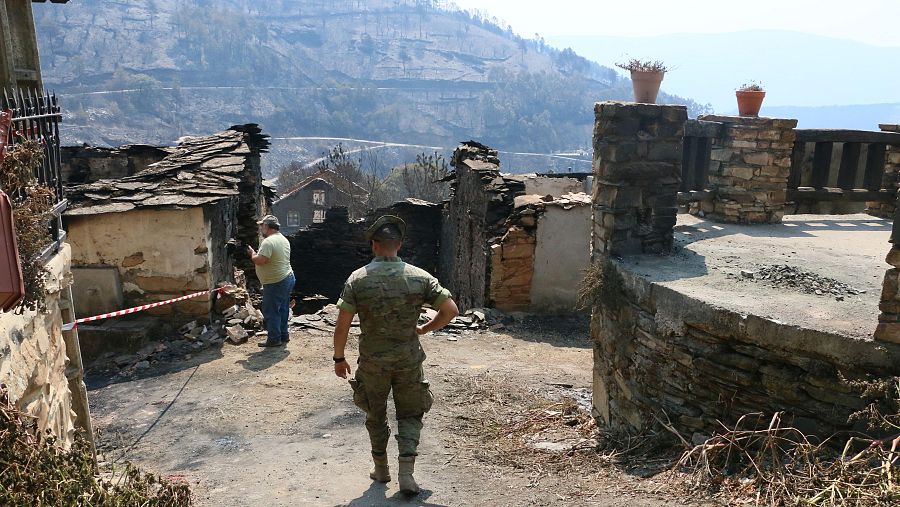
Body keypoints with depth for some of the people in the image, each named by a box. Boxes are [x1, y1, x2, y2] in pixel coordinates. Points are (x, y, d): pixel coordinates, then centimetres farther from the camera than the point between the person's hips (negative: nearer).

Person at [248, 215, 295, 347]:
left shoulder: (268, 242, -20)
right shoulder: (284, 239, 12)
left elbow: (260, 261, -26)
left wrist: (253, 254, -6)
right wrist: (257, 254, 14)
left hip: (275, 283, -10)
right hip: (288, 278, 10)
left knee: (271, 311, 0)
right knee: (282, 309, 18)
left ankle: (274, 339, 6)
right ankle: (284, 335, 27)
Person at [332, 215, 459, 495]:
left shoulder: (358, 279, -10)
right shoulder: (419, 276, -8)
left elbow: (342, 325, -11)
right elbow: (451, 309, -9)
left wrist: (339, 358, 3)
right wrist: (424, 329, 6)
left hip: (372, 362, 0)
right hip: (409, 361, 0)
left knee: (376, 414, 21)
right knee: (410, 416, 16)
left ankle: (381, 469, 34)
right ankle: (406, 474, 5)